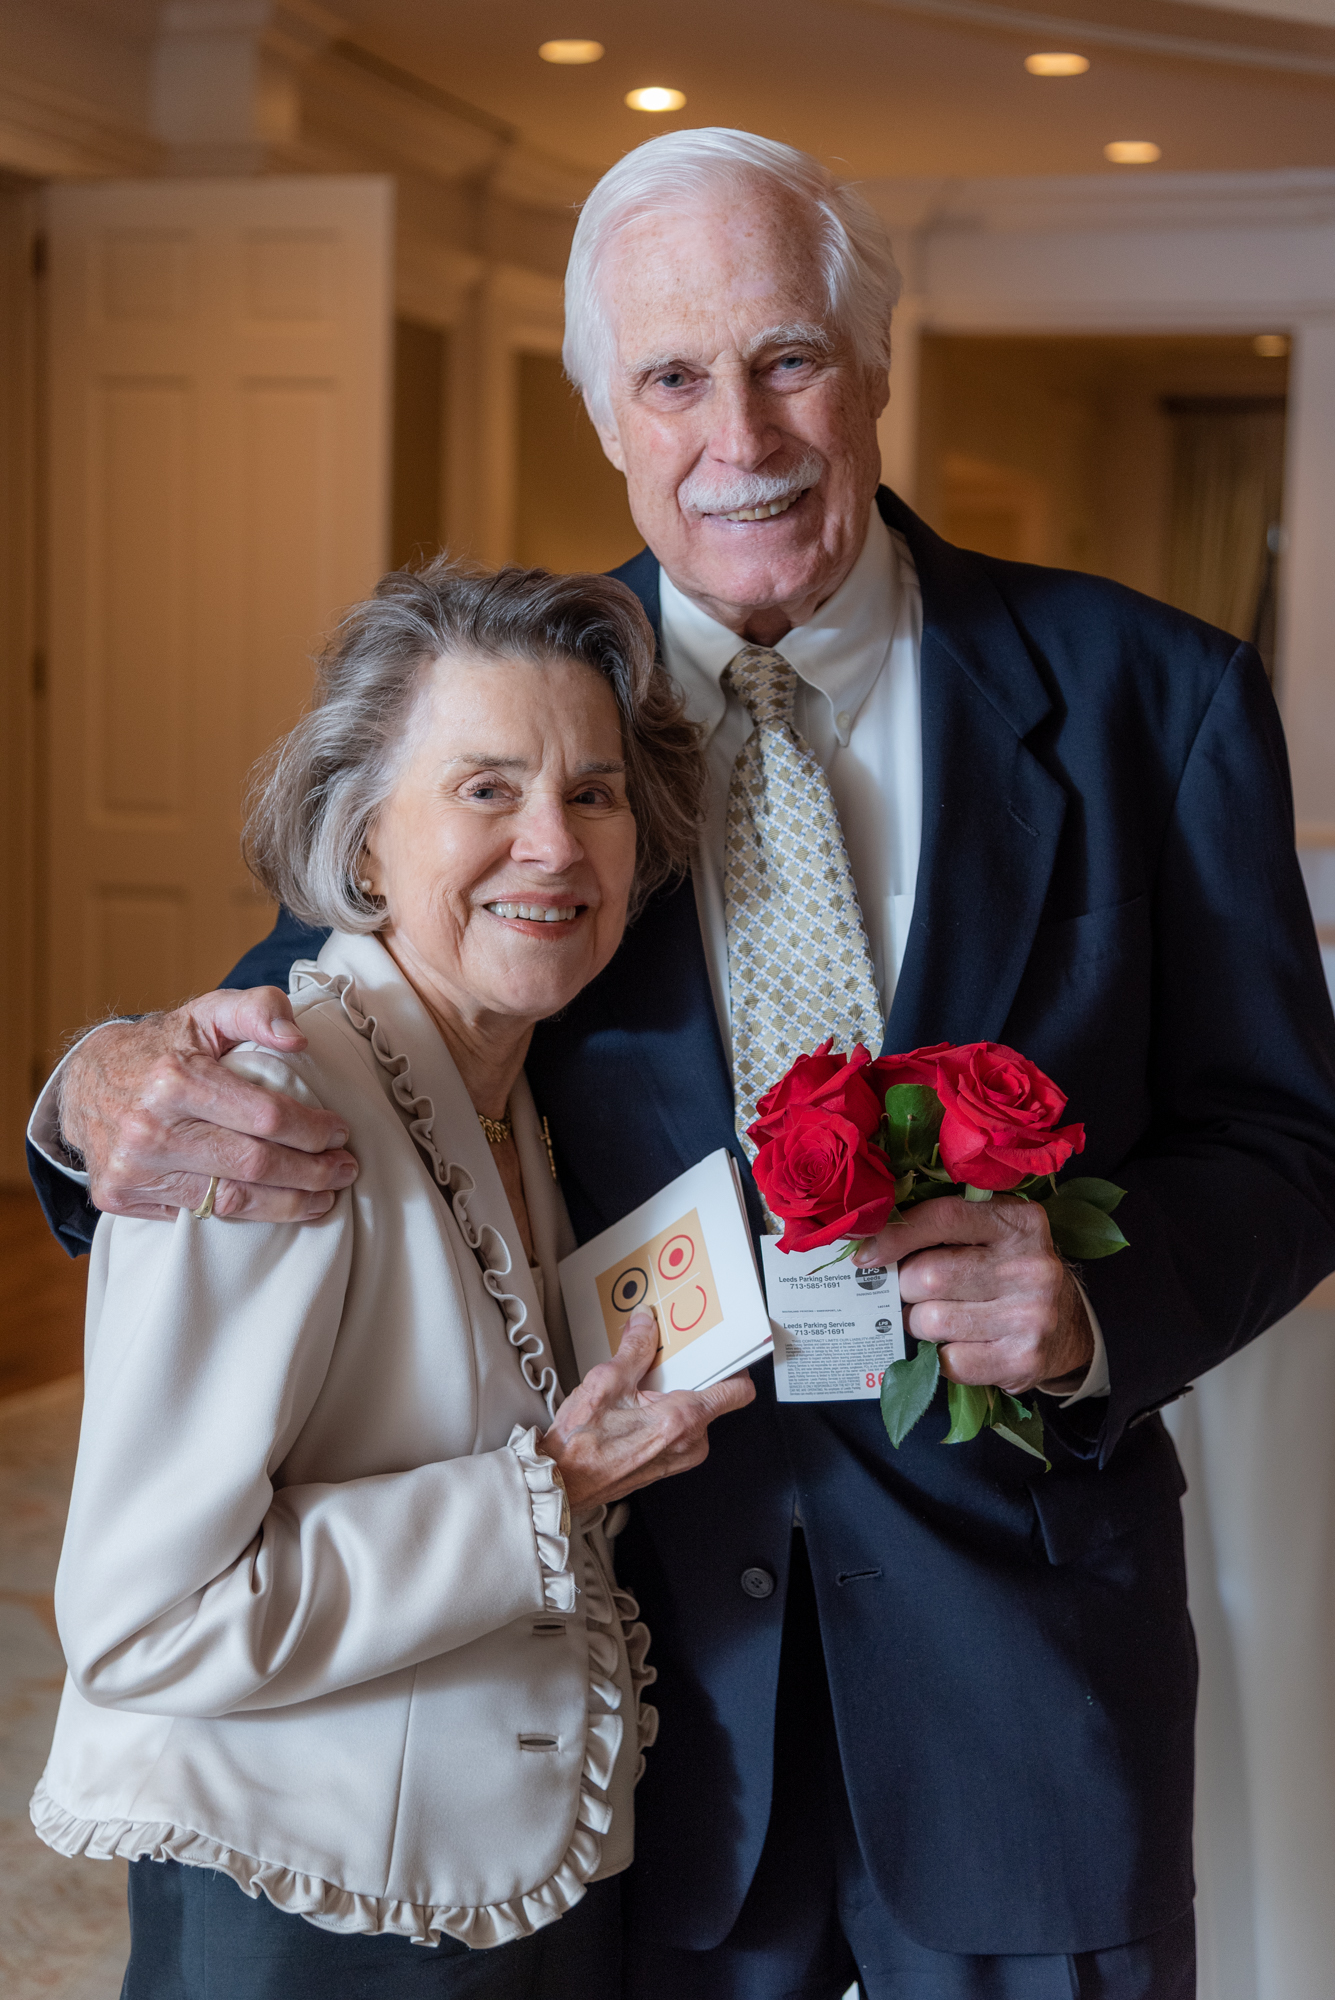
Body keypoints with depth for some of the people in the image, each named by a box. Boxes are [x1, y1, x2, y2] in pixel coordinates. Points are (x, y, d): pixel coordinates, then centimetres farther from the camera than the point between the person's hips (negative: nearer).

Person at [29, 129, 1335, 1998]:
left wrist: (1102, 1302, -21)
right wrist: (112, 1089, -23)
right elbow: (290, 1031, 1)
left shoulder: (1149, 699, -5)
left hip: (1019, 1638, 0)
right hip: (646, 1619, 1)